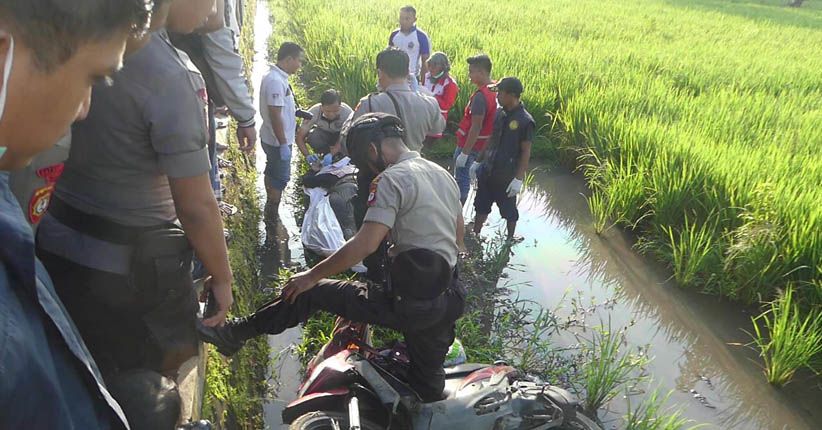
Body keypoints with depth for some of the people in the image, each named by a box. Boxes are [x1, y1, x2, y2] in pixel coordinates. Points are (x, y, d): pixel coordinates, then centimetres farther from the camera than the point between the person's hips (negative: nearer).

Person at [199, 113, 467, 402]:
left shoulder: (391, 179, -14)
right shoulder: (442, 174, 12)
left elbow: (365, 245, -23)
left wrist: (312, 275, -12)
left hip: (409, 301, -7)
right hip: (447, 301, 8)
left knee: (312, 292, 4)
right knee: (428, 383, 25)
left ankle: (236, 334, 15)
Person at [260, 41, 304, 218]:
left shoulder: (277, 78, 6)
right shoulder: (276, 81, -25)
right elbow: (275, 116, -26)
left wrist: (296, 111, 8)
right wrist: (283, 144, -24)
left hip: (272, 139, 10)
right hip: (278, 141, -10)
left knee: (272, 172, 20)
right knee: (281, 177, 1)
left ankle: (270, 209, 35)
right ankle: (272, 214, 12)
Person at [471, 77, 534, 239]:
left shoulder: (525, 121, -17)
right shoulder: (500, 113, 2)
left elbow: (526, 152, -14)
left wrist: (519, 178, -18)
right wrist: (479, 162, 14)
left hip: (507, 176, -6)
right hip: (487, 171, 6)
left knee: (508, 210, 12)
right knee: (481, 206, 17)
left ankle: (510, 240, 30)